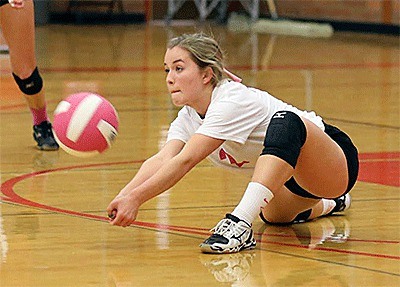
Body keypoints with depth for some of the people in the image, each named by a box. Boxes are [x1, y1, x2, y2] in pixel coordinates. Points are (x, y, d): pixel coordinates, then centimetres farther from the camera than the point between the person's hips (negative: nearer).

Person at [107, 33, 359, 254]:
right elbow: (162, 160, -19)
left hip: (337, 160, -10)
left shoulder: (232, 102, -27)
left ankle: (241, 224, -48)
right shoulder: (188, 117, -2)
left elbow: (185, 161, -36)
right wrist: (123, 197, -37)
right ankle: (327, 205, 52)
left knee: (285, 122, -38)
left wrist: (136, 198, -42)